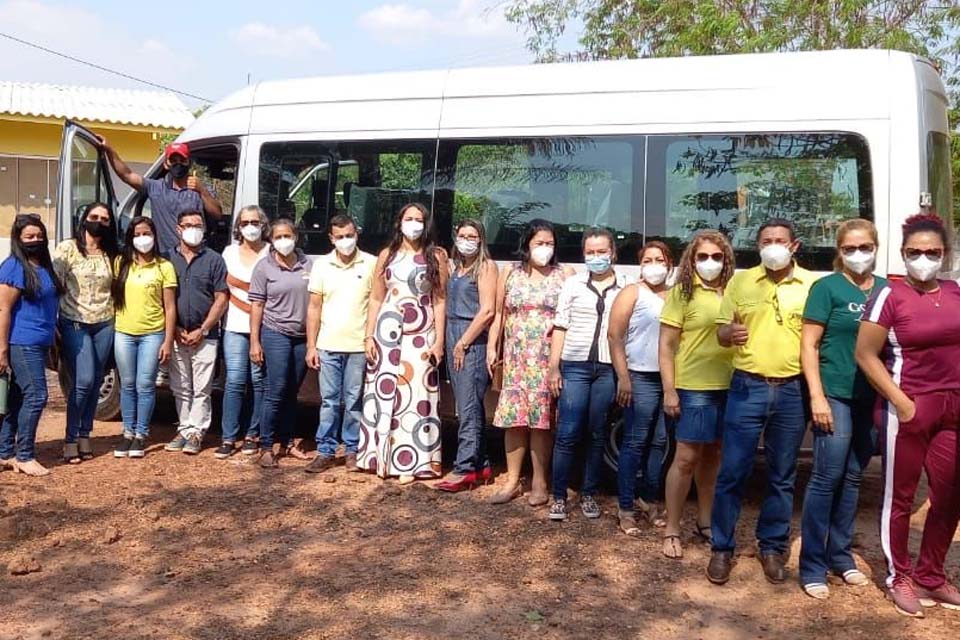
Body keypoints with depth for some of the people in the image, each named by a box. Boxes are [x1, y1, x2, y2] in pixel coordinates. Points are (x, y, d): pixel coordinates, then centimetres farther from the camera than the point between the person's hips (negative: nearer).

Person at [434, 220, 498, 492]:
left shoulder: (486, 266, -5)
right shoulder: (454, 267, 17)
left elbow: (487, 311, -13)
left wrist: (463, 343, -12)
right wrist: (451, 342, 9)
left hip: (473, 340, -8)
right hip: (453, 336, 8)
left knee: (469, 408, -8)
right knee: (468, 407, 10)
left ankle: (465, 469, -5)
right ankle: (481, 466, 17)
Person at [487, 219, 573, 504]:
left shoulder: (565, 275, 2)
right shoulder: (509, 274, 9)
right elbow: (499, 315, 12)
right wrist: (492, 348, 5)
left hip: (549, 358, -2)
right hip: (516, 357, 2)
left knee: (542, 418, -1)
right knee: (513, 417, 2)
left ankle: (539, 483, 9)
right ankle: (512, 481, 11)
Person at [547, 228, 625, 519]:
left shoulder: (626, 287, 6)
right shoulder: (573, 284, 7)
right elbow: (560, 327, 6)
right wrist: (553, 367, 0)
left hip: (608, 369, 1)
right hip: (575, 366, 0)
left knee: (598, 435, 8)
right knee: (567, 434, -3)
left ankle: (589, 494, 19)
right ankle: (558, 496, 6)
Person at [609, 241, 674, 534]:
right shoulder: (632, 293, -1)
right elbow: (615, 336, -7)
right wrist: (623, 377, -13)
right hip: (642, 378, -5)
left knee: (660, 443, 9)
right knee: (635, 443, -3)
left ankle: (650, 500, 21)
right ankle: (626, 509, 3)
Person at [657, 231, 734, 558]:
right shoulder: (683, 292, -5)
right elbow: (666, 344, -6)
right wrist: (669, 390, -12)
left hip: (729, 386, 5)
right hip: (694, 387, -5)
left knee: (712, 456, 14)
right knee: (686, 457, -2)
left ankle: (704, 523, 28)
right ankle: (671, 531, 8)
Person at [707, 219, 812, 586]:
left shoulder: (812, 285, 3)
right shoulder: (740, 282, 5)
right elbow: (721, 332, 7)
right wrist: (730, 333, -17)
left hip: (792, 391, 1)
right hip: (747, 387, 0)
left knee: (782, 476, 10)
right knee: (732, 472, 0)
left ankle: (772, 547, 25)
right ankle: (722, 548, 12)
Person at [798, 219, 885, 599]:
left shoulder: (886, 290, 9)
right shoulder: (826, 288, -4)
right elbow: (809, 344, -7)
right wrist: (817, 396, -14)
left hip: (872, 398, 5)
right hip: (836, 395, -5)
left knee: (853, 478, 12)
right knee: (827, 478, -4)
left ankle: (840, 555, 25)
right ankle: (812, 566, 5)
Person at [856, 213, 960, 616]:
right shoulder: (890, 296, -8)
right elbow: (865, 355, -9)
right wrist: (902, 402, -13)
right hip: (909, 406, -5)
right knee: (900, 496, 6)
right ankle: (898, 578, 20)